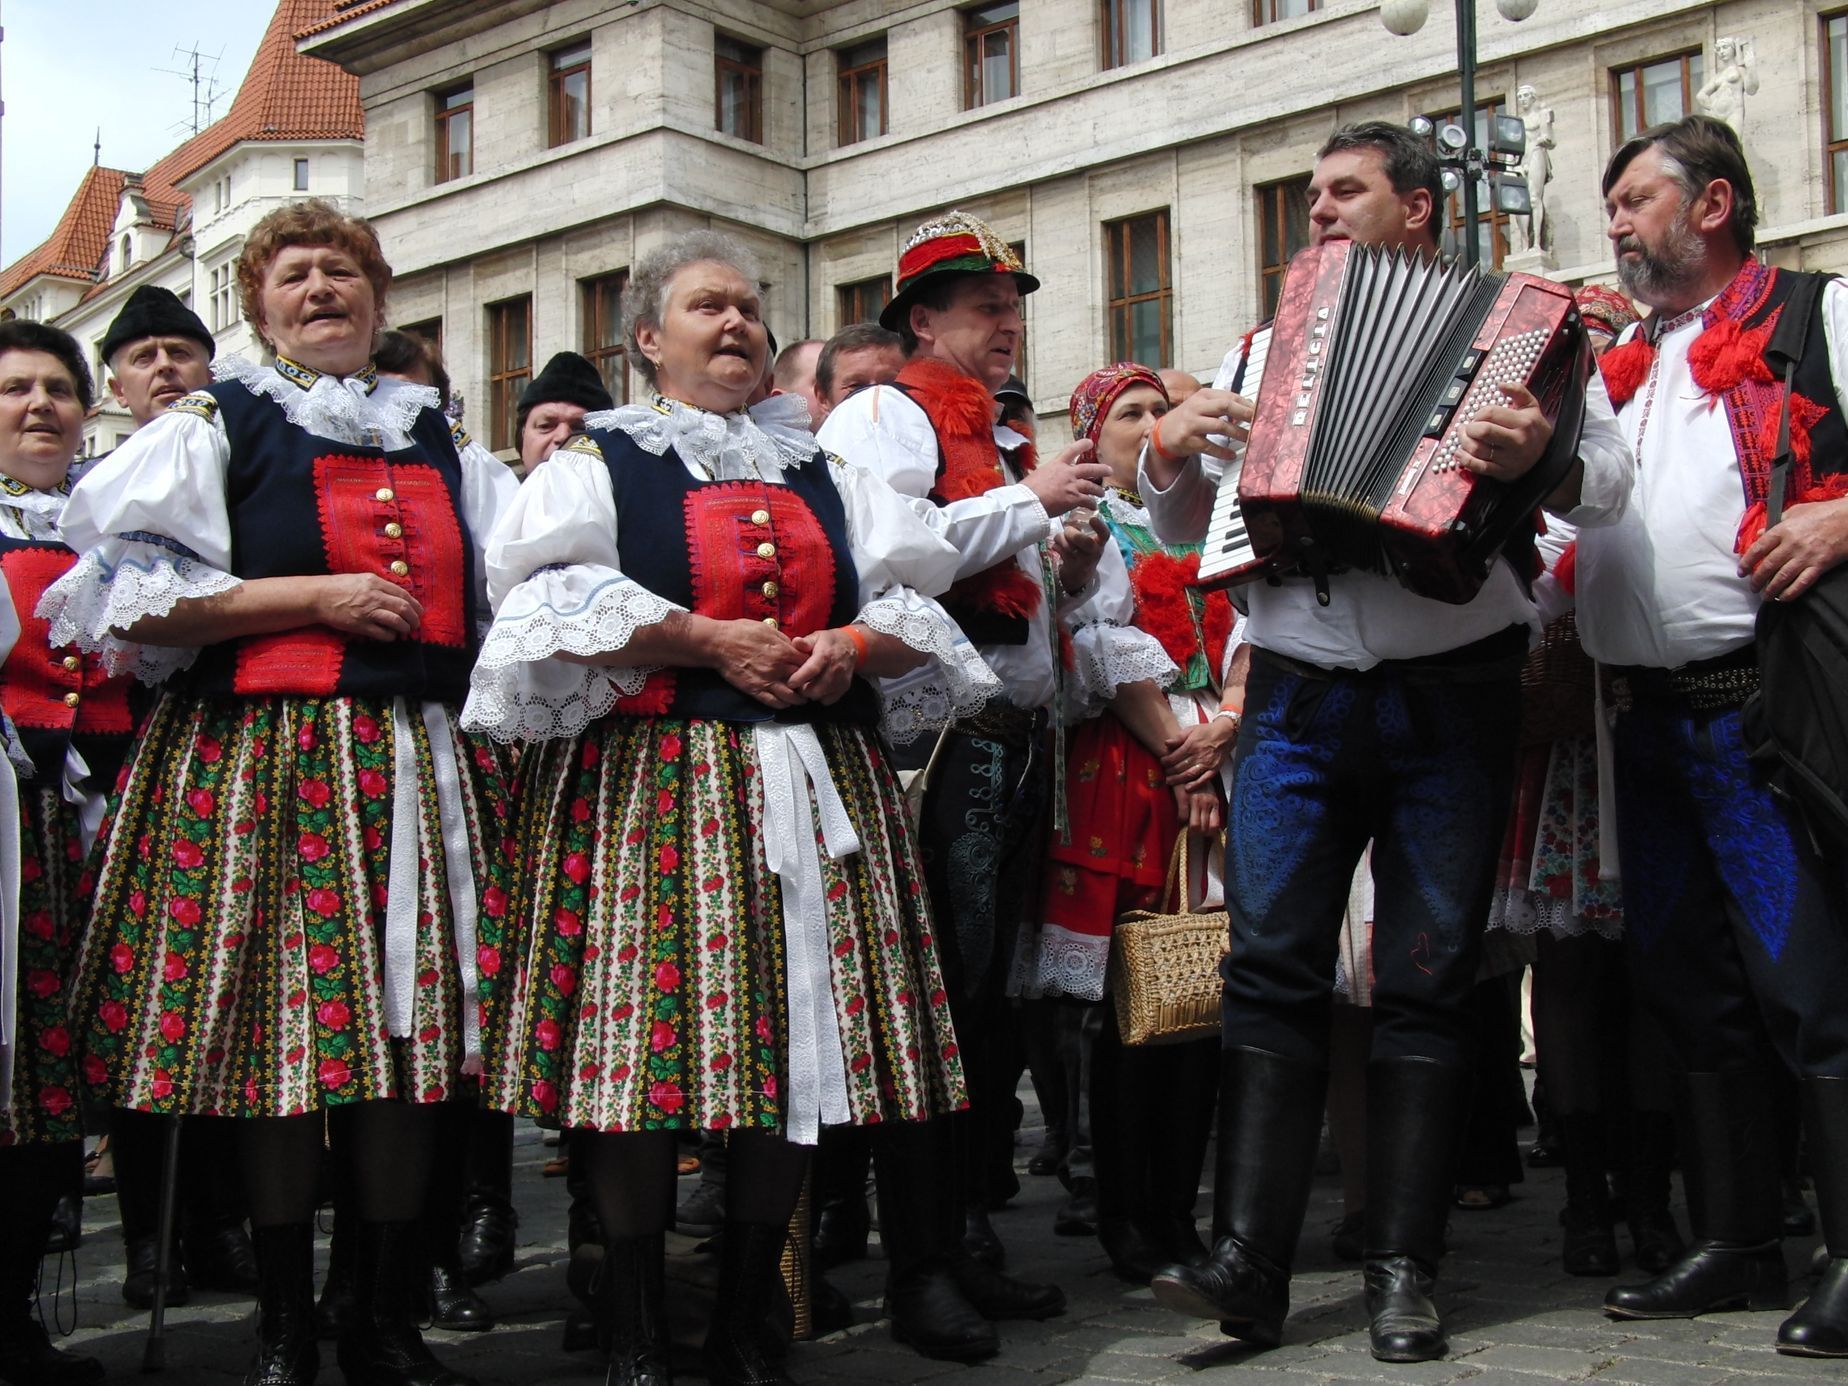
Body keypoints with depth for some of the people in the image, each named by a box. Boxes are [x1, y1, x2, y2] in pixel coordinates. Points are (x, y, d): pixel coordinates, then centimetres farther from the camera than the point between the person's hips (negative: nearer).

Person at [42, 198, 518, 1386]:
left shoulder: (439, 440, 20)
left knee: (409, 1028, 2)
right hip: (262, 761, -3)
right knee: (281, 1034, -3)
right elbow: (125, 598, -4)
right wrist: (313, 595, -9)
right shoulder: (218, 427, 7)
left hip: (420, 765, 4)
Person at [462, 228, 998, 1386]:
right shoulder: (598, 464, 8)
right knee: (646, 1043, -7)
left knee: (796, 1050, 1)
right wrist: (711, 642, -14)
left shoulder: (824, 475, 21)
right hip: (650, 785, -4)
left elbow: (918, 609, 15)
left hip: (813, 781, 4)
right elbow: (559, 609, -8)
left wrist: (853, 645, -6)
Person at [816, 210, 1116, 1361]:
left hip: (1020, 739, 8)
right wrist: (1030, 500, -12)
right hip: (941, 735, -8)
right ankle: (917, 1267, -2)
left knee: (989, 1001, 10)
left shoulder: (1007, 443, 24)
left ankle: (969, 1235, 18)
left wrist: (1079, 558, 10)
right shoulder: (884, 415, 0)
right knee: (936, 997, -8)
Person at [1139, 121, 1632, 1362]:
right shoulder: (1260, 352, 18)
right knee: (1272, 966, -6)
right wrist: (1170, 450, 1)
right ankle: (1250, 1263, -5)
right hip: (1299, 698, 3)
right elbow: (1186, 526, 22)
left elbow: (1612, 479, -4)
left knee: (1427, 982, 1)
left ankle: (1404, 1275, 7)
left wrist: (1541, 461, -26)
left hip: (1449, 700, -2)